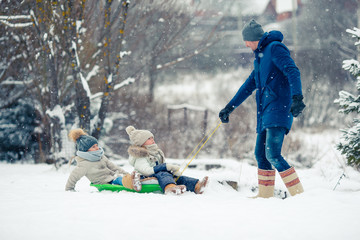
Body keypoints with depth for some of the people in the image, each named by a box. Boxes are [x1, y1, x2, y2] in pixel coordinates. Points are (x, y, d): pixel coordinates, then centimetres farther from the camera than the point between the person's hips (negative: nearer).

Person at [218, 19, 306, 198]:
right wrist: (229, 107, 33)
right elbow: (249, 85, 31)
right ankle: (265, 195, 15)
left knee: (273, 155, -18)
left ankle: (299, 194, -16)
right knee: (261, 154, 9)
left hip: (279, 109, -10)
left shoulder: (275, 48, -6)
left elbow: (293, 71, -20)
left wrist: (297, 97, -34)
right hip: (265, 112, 10)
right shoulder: (261, 56, 23)